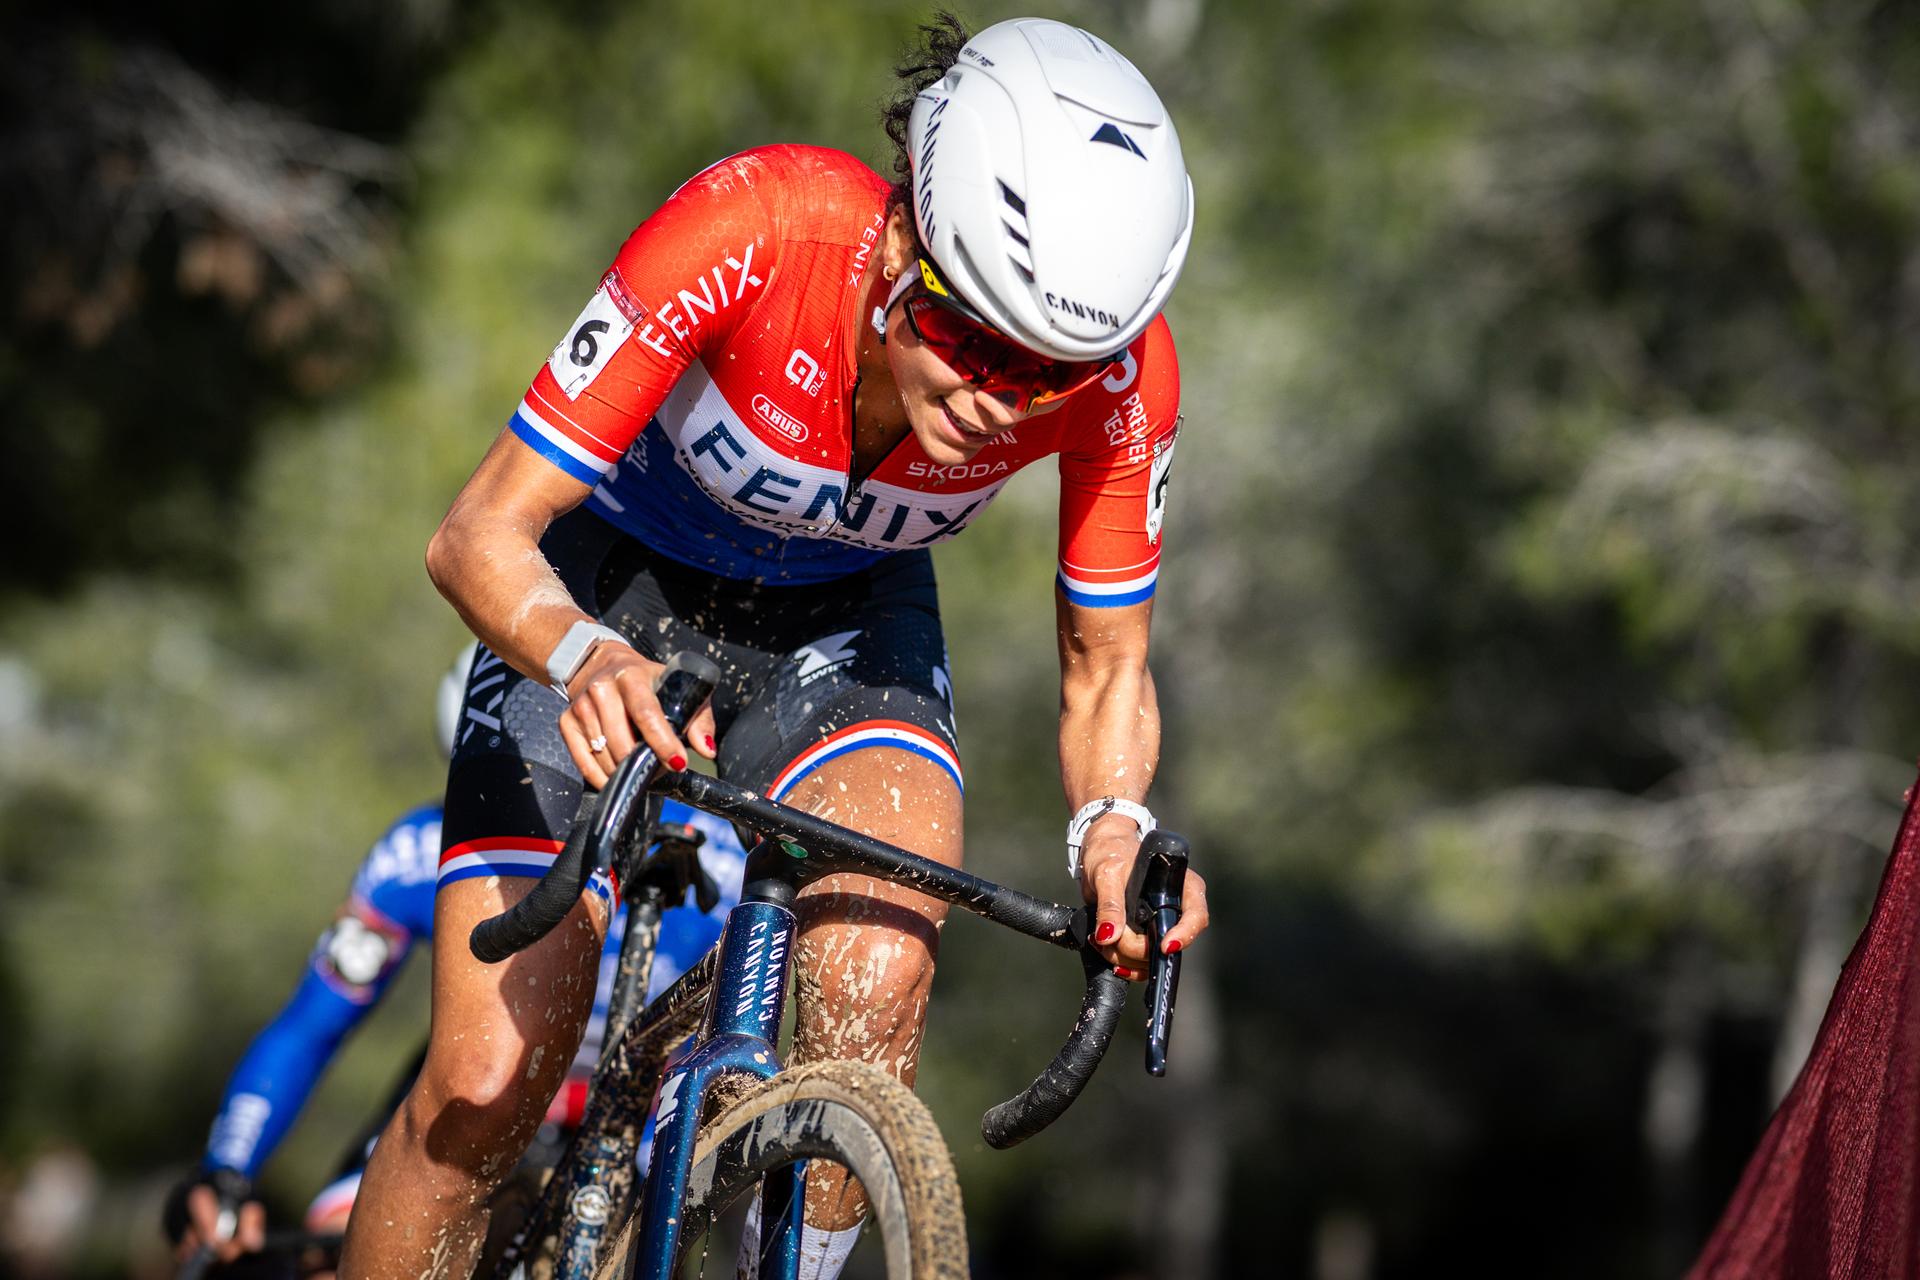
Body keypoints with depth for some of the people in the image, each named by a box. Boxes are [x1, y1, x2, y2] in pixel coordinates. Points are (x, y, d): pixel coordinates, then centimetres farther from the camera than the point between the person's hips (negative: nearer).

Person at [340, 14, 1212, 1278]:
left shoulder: (1121, 374, -29)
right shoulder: (749, 232, -37)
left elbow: (1107, 672, -13)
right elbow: (480, 536, -32)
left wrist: (1117, 824, -35)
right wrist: (588, 661, -53)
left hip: (847, 618, 2)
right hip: (610, 587, -1)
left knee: (876, 989, -28)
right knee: (487, 1085, -8)